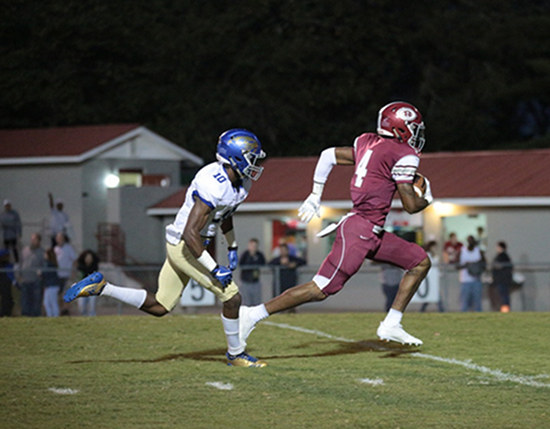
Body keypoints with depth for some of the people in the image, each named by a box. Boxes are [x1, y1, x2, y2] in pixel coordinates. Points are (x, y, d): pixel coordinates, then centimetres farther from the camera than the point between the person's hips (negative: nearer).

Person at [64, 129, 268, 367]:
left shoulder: (241, 182, 3)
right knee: (231, 297, -7)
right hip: (184, 246, -10)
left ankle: (101, 287, 16)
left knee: (159, 307, 14)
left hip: (180, 246, 10)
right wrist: (215, 269, -29)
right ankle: (236, 354, 10)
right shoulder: (213, 186, -28)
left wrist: (232, 247, 23)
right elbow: (190, 234, -31)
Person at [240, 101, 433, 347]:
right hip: (360, 231, -10)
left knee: (421, 262, 14)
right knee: (321, 290, -9)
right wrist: (427, 200, 12)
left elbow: (329, 155, 19)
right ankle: (254, 314, -6)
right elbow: (411, 206, -11)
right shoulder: (404, 156, -11)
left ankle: (391, 326, 13)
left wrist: (315, 196, 26)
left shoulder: (368, 143, 14)